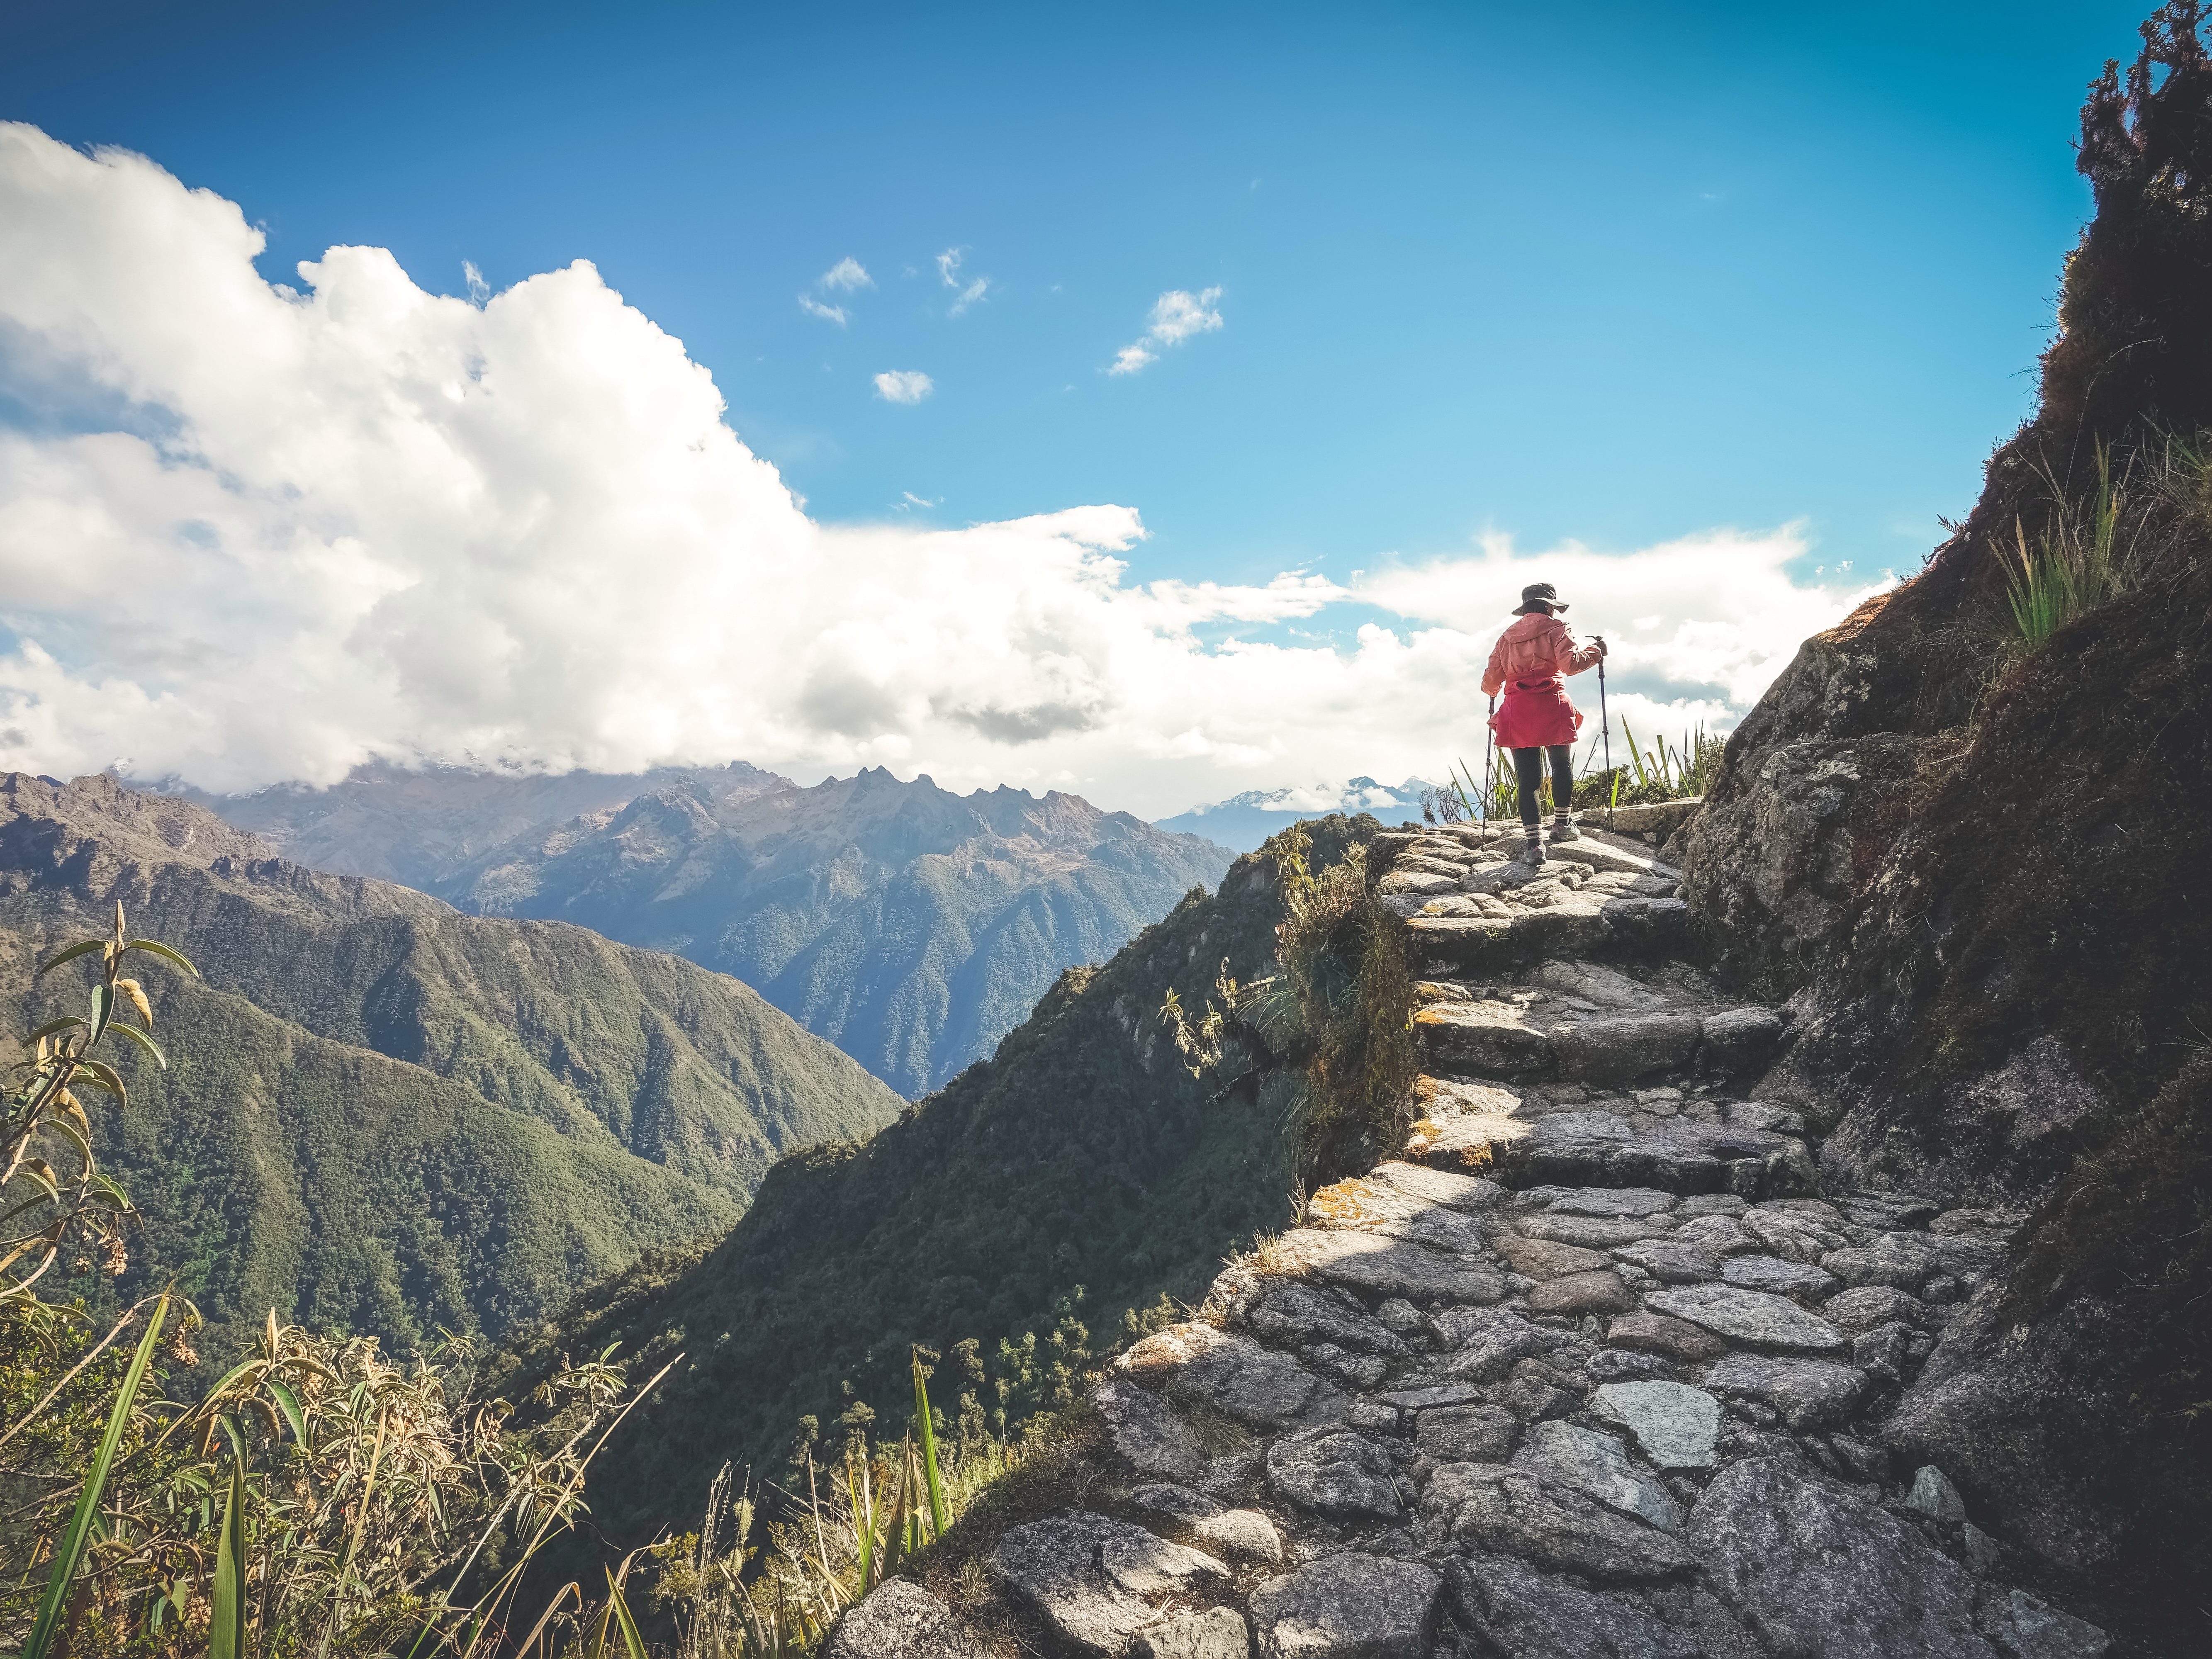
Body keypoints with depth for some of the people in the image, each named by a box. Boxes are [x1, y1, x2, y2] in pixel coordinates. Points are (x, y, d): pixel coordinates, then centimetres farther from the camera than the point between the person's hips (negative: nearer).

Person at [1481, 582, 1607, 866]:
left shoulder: (1507, 637, 16)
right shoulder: (1555, 629, 3)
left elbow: (1491, 682, 14)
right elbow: (1571, 663, -13)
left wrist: (1493, 691, 36)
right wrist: (1595, 651, 4)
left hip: (1517, 714, 3)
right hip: (1551, 708, -3)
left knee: (1528, 779, 2)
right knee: (1563, 766, 20)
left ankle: (1535, 844, -4)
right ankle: (1562, 824, 30)